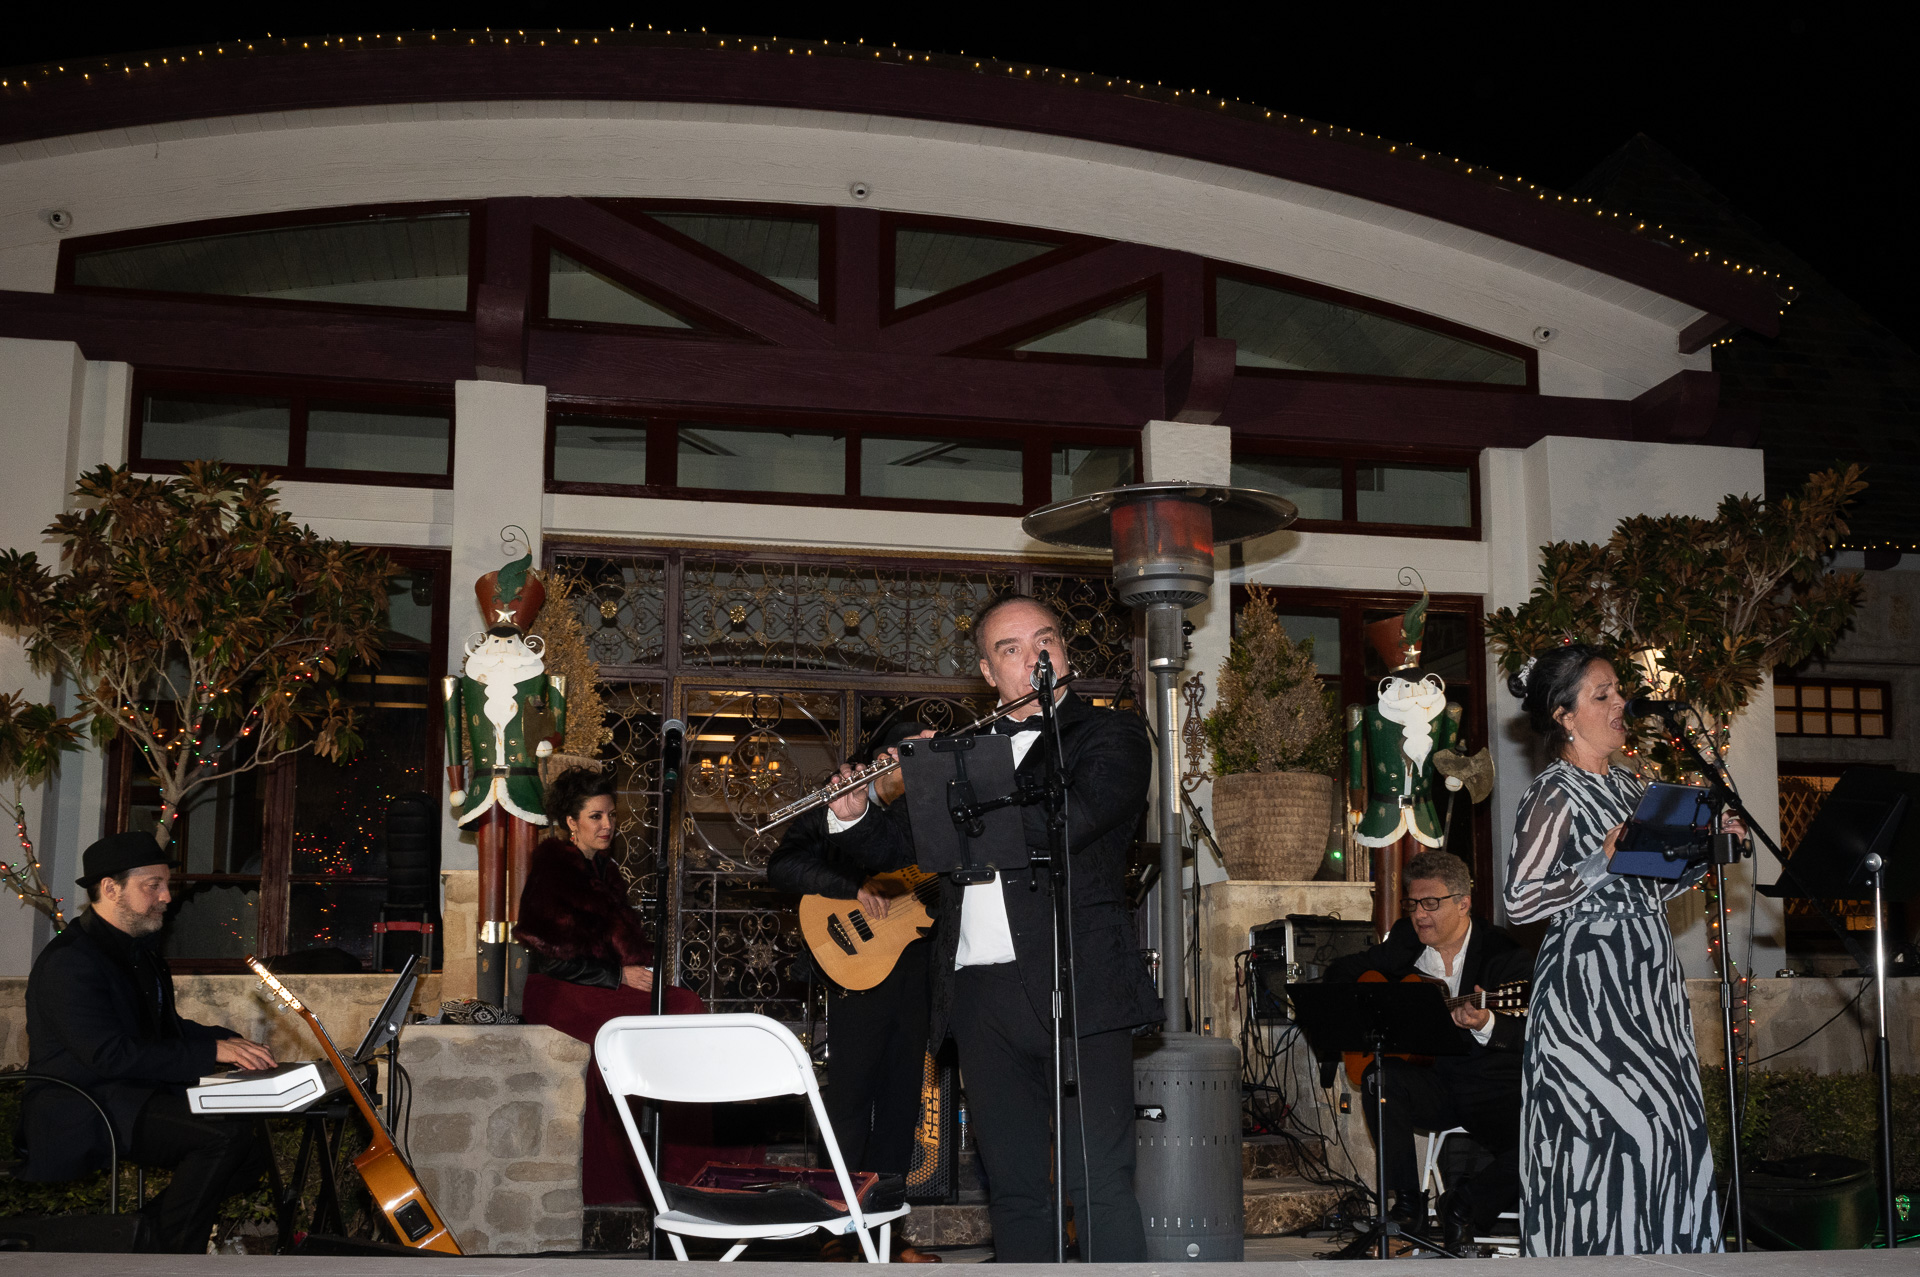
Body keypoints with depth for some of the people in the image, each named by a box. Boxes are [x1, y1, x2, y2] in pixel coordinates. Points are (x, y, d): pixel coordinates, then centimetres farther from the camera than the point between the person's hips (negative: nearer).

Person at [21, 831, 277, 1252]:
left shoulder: (139, 951, 16)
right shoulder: (69, 961, -16)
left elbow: (166, 1026, 25)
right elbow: (112, 1055, -25)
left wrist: (230, 1042, 5)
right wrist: (212, 1052, -23)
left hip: (138, 1097, 10)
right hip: (84, 1109, -10)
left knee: (252, 1156, -2)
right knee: (228, 1131, -28)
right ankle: (167, 1250, -13)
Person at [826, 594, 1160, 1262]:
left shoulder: (1112, 736, 4)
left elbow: (1065, 822, -15)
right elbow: (903, 848, 24)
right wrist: (850, 818, 4)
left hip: (1077, 987, -5)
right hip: (982, 993, 5)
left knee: (1098, 1182, -7)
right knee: (1014, 1186, 10)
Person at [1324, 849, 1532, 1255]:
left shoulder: (1505, 953, -9)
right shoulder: (1404, 944, 5)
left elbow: (1521, 1032, -22)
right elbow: (1339, 971, 15)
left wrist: (1486, 1026, -45)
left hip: (1493, 1089, -3)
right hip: (1430, 1084, 3)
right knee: (1380, 1079, -30)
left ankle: (1465, 1206, 1)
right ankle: (1407, 1203, -15)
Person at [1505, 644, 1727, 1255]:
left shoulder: (1631, 786, 15)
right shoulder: (1553, 794, -8)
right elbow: (1519, 901, -15)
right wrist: (1606, 858, -17)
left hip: (1647, 978, 8)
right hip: (1588, 982, -8)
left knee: (1667, 1123, 4)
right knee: (1608, 1130, -10)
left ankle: (1660, 1246, 11)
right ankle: (1601, 1250, 1)